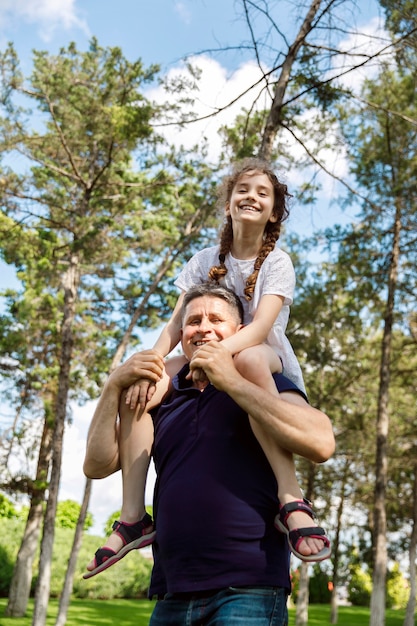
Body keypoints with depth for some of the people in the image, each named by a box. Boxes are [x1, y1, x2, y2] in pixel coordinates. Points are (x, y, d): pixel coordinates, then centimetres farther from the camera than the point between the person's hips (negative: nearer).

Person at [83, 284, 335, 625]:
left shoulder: (264, 385, 3)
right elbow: (98, 464, 9)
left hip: (247, 591, -4)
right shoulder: (163, 397, 15)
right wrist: (114, 385, -4)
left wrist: (233, 381, -17)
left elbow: (321, 443, -17)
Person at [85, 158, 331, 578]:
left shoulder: (277, 262, -3)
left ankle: (291, 498, -43)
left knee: (247, 359, -41)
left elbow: (260, 328, -19)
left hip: (270, 363, -5)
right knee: (138, 387, -18)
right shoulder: (205, 261, 8)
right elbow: (175, 326, 1)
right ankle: (132, 518, -17)